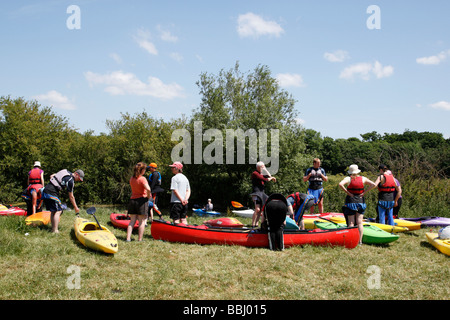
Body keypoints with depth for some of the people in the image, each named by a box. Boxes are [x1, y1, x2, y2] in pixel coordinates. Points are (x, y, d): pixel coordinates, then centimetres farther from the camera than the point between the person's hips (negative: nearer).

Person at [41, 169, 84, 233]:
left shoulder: (66, 171, 13)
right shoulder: (71, 181, -12)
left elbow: (51, 176, 23)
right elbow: (71, 197, -6)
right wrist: (75, 207, 2)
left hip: (45, 191, 10)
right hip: (51, 193, -10)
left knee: (53, 211, 13)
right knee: (58, 211, -9)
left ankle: (53, 229, 13)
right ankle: (55, 231, -14)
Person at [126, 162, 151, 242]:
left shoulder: (131, 179, 8)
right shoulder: (142, 179, -13)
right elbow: (148, 189, -26)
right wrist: (148, 196, -7)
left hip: (132, 200, 6)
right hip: (141, 200, -6)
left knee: (132, 221, 11)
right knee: (142, 221, 3)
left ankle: (128, 238, 6)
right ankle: (139, 239, 5)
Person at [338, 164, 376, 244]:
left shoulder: (348, 178, -5)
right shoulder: (363, 179, 2)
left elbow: (340, 184, -23)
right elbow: (374, 184, -5)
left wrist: (347, 192, -13)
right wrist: (364, 193, -3)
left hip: (350, 201, -2)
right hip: (361, 202, 2)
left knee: (351, 223, 0)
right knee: (359, 223, 6)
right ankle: (360, 241, 6)